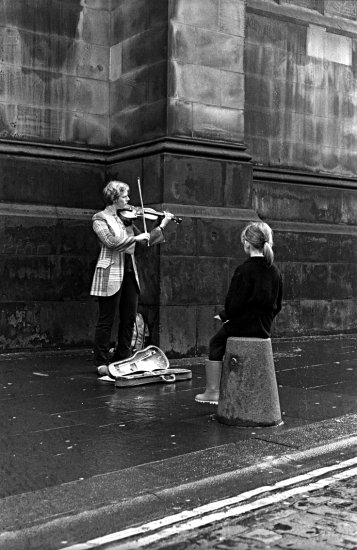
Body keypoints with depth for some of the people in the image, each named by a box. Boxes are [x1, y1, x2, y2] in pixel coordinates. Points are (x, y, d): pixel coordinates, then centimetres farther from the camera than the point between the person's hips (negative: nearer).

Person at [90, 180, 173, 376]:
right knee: (106, 321, -2)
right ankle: (101, 363, 6)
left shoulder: (125, 218, 14)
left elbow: (147, 240, 14)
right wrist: (136, 237, -17)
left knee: (129, 319, 8)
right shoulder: (100, 218, -4)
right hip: (111, 274, -7)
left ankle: (122, 360, 18)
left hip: (129, 273, 7)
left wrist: (163, 225, 6)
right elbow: (111, 242, -19)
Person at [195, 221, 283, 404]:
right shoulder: (274, 271, 4)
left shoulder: (244, 270, -17)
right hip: (265, 329, 7)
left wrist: (224, 315, 3)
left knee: (216, 342, 16)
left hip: (244, 326, -7)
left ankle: (212, 391, 16)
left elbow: (233, 305, -17)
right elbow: (277, 305, 11)